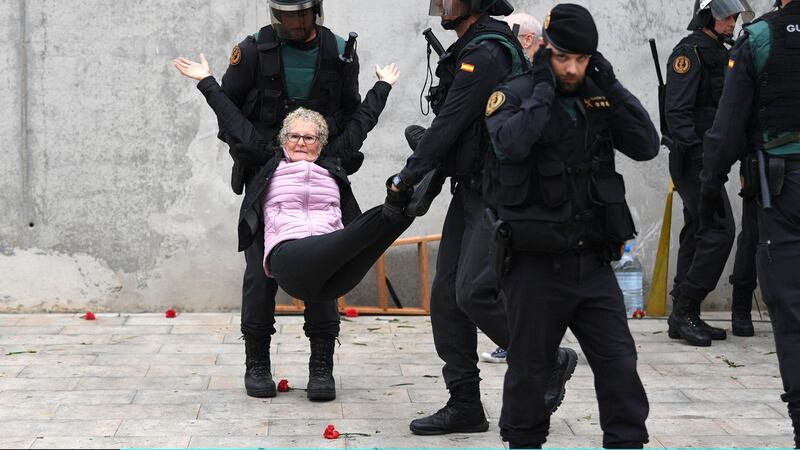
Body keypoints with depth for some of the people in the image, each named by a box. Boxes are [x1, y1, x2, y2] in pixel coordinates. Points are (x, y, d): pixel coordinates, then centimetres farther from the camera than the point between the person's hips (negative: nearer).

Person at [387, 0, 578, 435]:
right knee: (446, 295, 5)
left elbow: (449, 123, -16)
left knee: (474, 292, -16)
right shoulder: (469, 49, 16)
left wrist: (406, 178, -7)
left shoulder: (485, 53, -16)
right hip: (471, 189, 10)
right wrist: (427, 174, 13)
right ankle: (464, 405, 10)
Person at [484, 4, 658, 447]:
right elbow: (511, 144, -27)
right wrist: (544, 86, -19)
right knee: (529, 368, 6)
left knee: (619, 364, 2)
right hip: (536, 262, -4)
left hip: (593, 261, 4)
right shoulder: (514, 96, -7)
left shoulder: (598, 97, 8)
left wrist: (611, 87, -7)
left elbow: (646, 146, -2)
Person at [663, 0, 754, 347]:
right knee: (720, 230, -15)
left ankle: (685, 317, 13)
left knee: (698, 234, 10)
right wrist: (693, 148, -27)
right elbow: (677, 111, -18)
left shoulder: (720, 53, 20)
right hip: (694, 159, -10)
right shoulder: (689, 51, -9)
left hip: (709, 160, 10)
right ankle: (683, 311, -12)